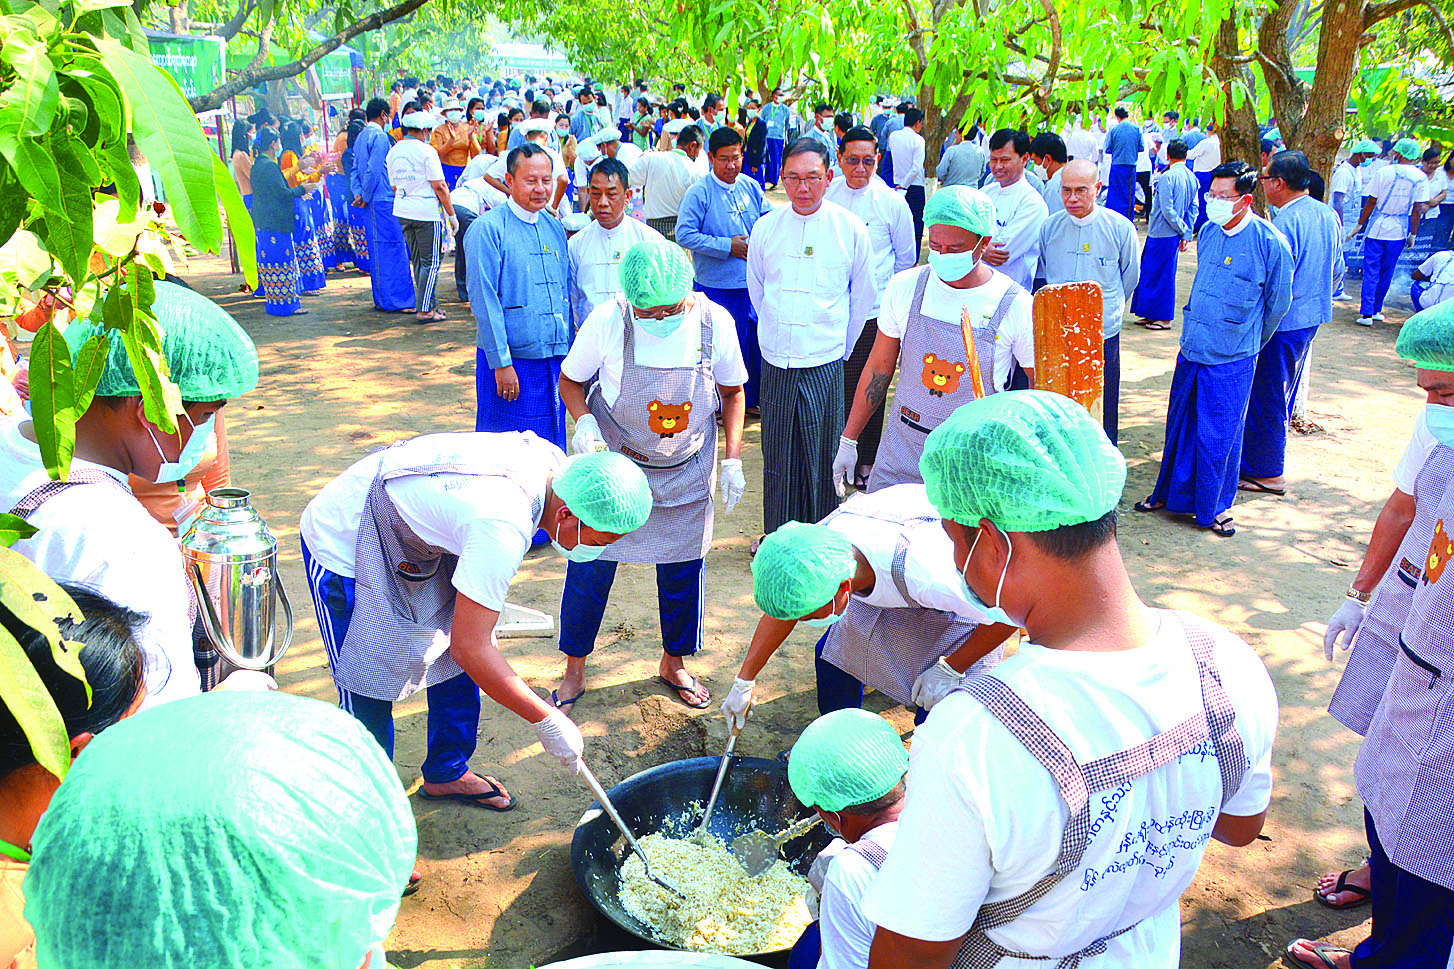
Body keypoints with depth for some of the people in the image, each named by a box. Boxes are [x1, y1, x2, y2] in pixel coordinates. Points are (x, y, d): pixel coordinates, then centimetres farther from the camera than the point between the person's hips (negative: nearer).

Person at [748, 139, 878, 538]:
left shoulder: (850, 228, -3)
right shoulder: (765, 228, 2)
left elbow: (864, 295, 9)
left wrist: (841, 345, 11)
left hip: (826, 365, -2)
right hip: (775, 363, 2)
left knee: (822, 458, 5)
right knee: (777, 456, 10)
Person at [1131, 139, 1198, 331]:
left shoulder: (1167, 177, -16)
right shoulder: (1192, 178, 7)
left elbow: (1167, 210, -19)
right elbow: (1193, 209, 7)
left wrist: (1183, 229, -7)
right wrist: (1187, 234, 8)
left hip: (1161, 233, -8)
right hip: (1174, 234, 8)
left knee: (1160, 273, 0)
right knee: (1159, 272, 16)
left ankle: (1164, 318, 6)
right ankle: (1153, 314, 24)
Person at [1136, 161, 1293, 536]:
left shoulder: (1270, 243, -13)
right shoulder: (1208, 232, 4)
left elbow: (1278, 303, -1)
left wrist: (1247, 344, 9)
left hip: (1231, 361, -5)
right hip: (1191, 350, 5)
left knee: (1219, 437, 3)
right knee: (1180, 426, 15)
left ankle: (1214, 508, 20)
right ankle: (1171, 494, 32)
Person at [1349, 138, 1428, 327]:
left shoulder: (1384, 172, -8)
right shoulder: (1421, 178, -2)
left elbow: (1371, 202, -6)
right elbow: (1417, 210, -3)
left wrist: (1359, 225, 3)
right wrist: (1413, 234, 6)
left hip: (1377, 228, -2)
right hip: (1399, 232, 2)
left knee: (1371, 272, 1)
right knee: (1386, 273, 13)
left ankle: (1366, 313, -6)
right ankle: (1376, 310, 20)